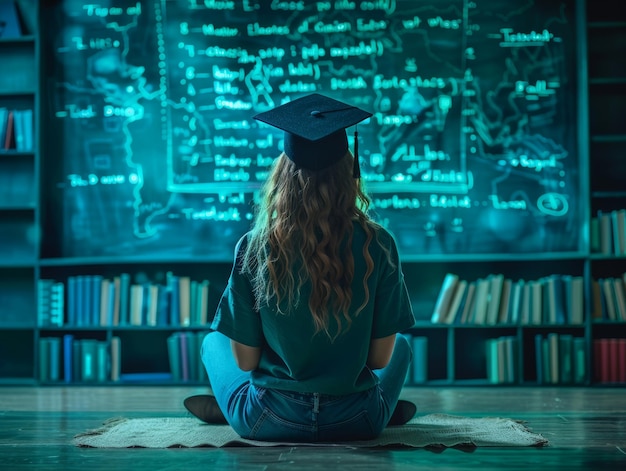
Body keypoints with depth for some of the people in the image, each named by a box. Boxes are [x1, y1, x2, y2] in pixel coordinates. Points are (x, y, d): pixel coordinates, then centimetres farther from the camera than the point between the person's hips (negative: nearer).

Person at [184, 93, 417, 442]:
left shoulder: (254, 247, -15)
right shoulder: (377, 244, -15)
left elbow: (244, 360, -7)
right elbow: (380, 356, -8)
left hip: (270, 424, 0)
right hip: (357, 423, 0)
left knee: (214, 341, 31)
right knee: (401, 346, 34)